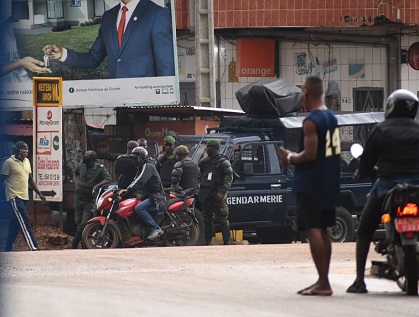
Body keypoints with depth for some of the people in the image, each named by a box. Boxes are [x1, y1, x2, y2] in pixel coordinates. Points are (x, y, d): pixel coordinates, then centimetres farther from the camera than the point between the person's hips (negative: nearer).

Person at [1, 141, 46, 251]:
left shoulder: (27, 162, 12)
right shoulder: (9, 163, -9)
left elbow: (30, 180, 19)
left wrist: (39, 194, 16)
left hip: (24, 197, 7)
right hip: (14, 197, -7)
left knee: (15, 223, 10)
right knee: (25, 222, -14)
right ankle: (33, 248, -18)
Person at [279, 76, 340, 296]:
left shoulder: (311, 122, -16)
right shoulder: (331, 118, 12)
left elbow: (310, 155, -22)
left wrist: (290, 158, -4)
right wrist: (294, 156, 19)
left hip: (310, 185, -9)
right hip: (329, 184, 9)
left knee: (312, 230, -8)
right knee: (322, 231, 14)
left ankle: (323, 282, -12)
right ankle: (323, 281, 18)